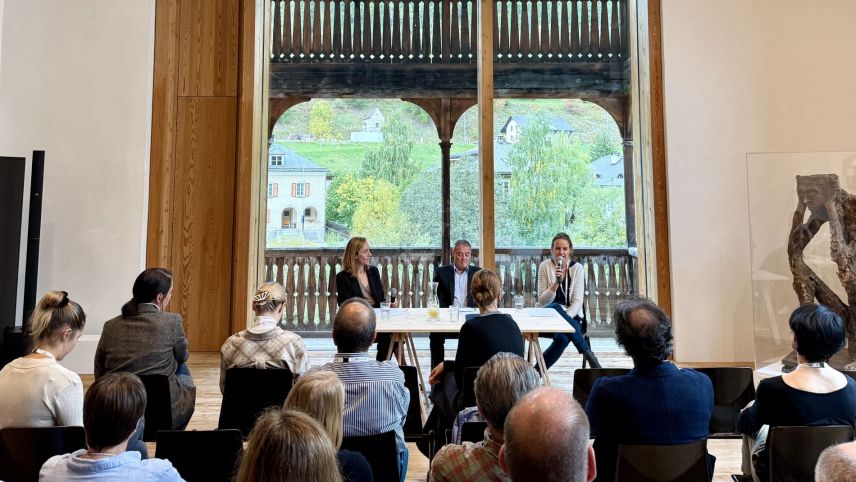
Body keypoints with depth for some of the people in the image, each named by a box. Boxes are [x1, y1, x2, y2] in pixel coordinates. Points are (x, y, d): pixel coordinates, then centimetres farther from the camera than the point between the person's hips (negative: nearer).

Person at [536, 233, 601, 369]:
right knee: (555, 308, -37)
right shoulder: (545, 266, -3)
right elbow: (542, 302, -8)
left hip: (572, 316, -1)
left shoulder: (577, 268, -2)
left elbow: (577, 301, -8)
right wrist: (556, 282, -24)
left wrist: (566, 318, -27)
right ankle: (588, 353, -31)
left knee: (563, 338, -38)